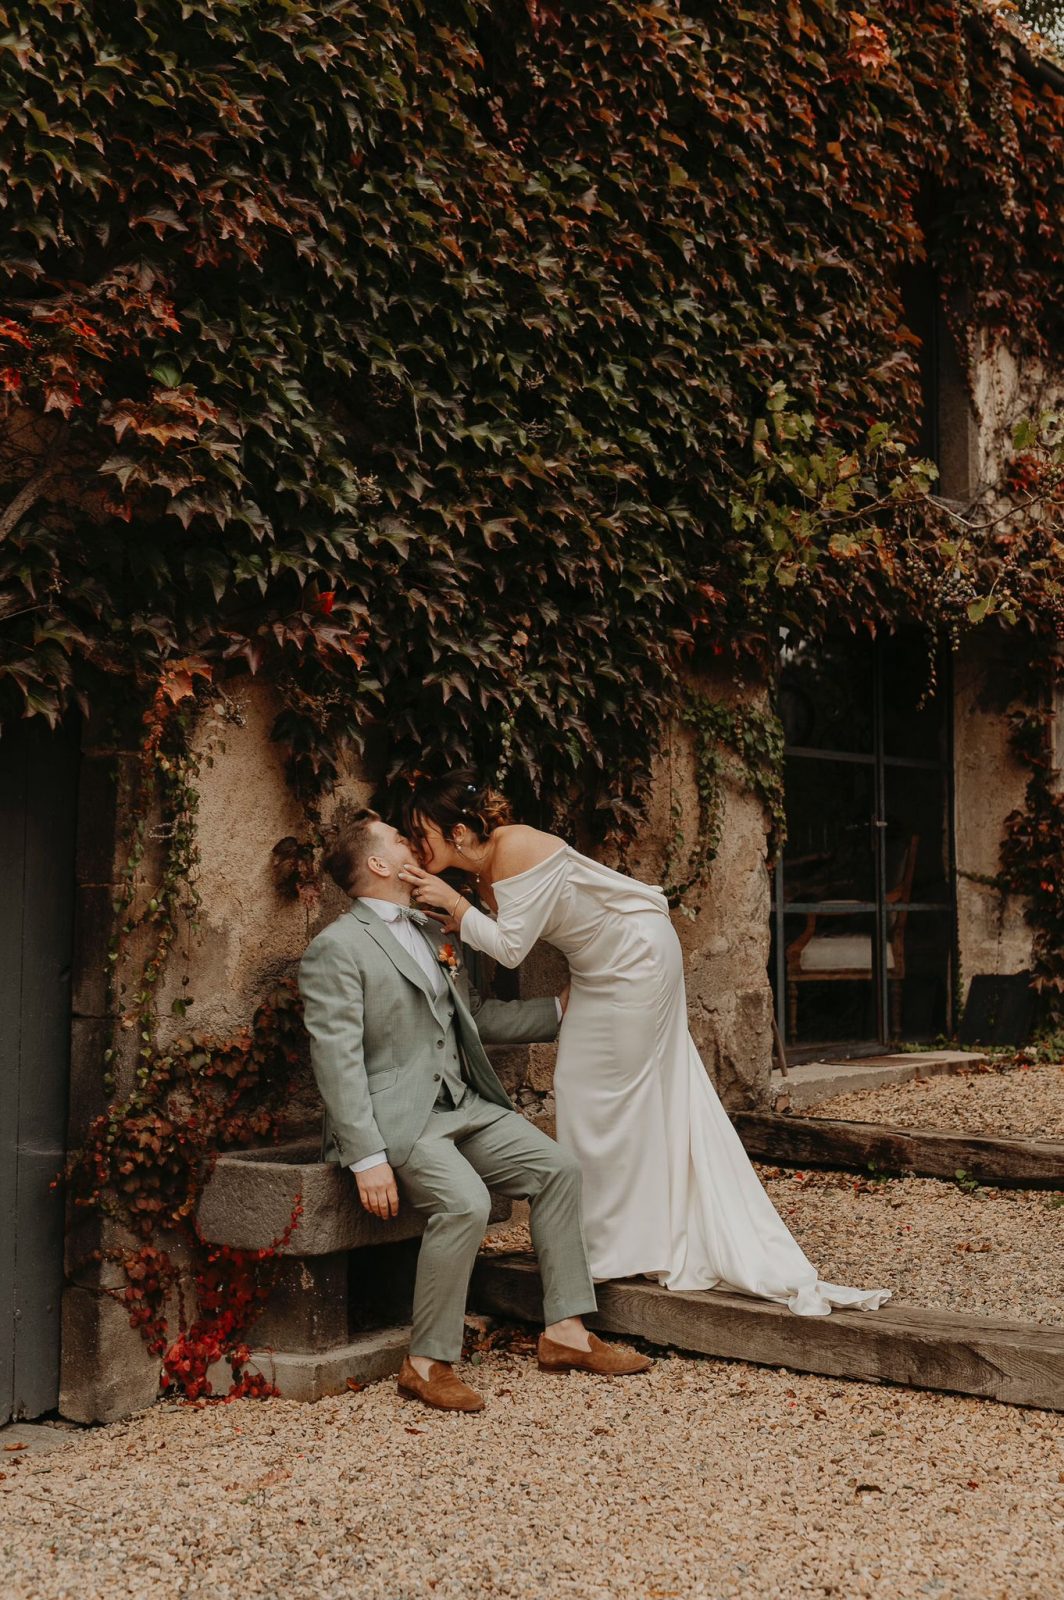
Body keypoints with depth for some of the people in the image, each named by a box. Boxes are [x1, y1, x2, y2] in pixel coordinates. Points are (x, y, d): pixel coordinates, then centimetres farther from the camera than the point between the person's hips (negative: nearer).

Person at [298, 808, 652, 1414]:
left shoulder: (431, 932, 18)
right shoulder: (336, 948, -9)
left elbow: (478, 1017, 26)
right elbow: (338, 1061, -16)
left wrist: (562, 1008, 24)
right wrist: (367, 1158, -22)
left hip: (464, 1106, 9)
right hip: (397, 1117, -8)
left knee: (558, 1168, -3)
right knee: (465, 1202, -29)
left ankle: (566, 1331, 3)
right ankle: (428, 1363, -15)